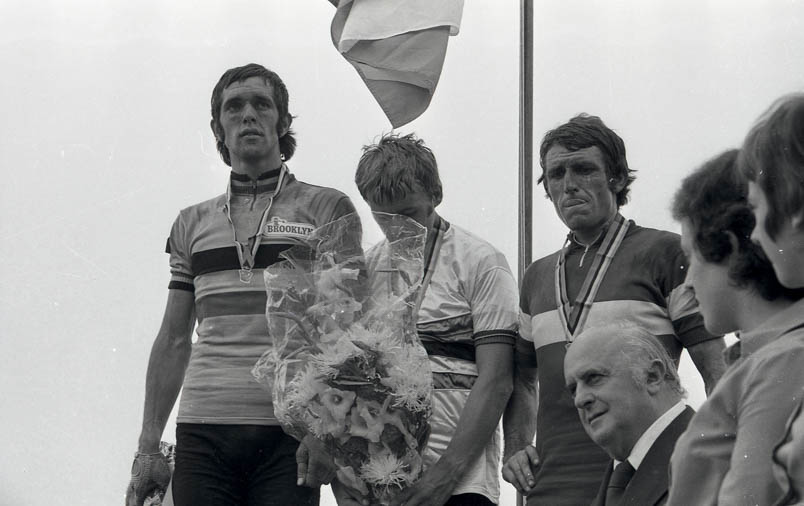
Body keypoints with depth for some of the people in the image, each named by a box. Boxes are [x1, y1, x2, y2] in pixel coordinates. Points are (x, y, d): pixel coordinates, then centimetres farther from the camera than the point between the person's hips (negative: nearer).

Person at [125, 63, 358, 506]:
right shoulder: (192, 225, 17)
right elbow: (173, 340, 18)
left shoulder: (326, 209, 8)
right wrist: (147, 447, 12)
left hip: (287, 434, -3)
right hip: (202, 432, 3)